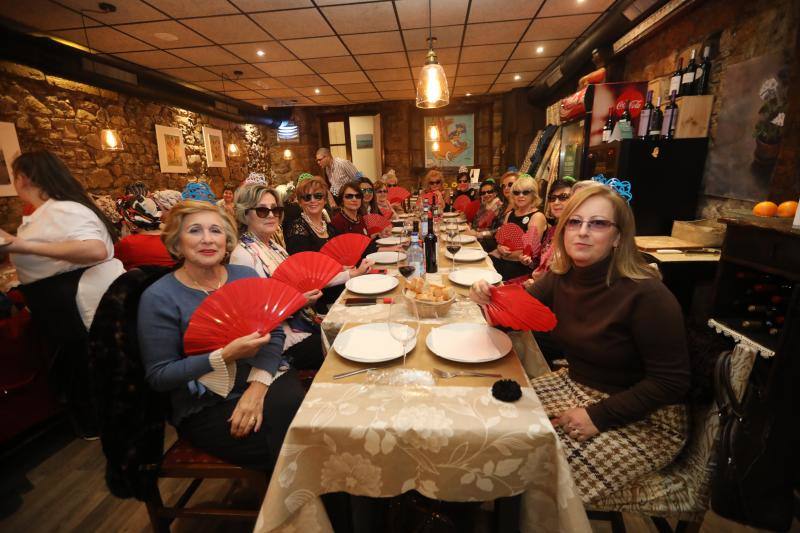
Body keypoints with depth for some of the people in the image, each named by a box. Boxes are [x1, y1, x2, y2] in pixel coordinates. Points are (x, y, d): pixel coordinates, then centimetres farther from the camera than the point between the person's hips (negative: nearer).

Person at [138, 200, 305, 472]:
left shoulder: (246, 276, 4)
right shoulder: (158, 297, -7)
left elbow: (273, 333, 0)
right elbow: (158, 376, -7)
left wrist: (258, 385, -17)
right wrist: (225, 355, -21)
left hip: (262, 379, 4)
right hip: (204, 408, -4)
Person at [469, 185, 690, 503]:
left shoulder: (647, 295, -24)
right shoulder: (561, 277, -5)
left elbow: (671, 382, -19)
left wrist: (598, 416, -22)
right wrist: (489, 300, -20)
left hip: (644, 417, -5)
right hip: (576, 387, 6)